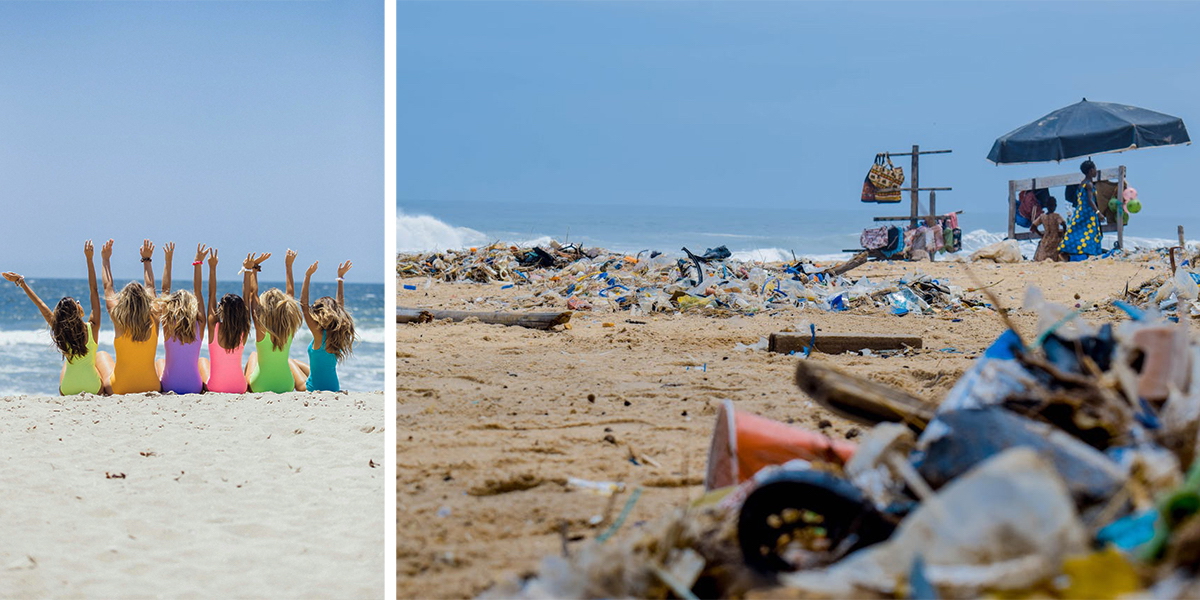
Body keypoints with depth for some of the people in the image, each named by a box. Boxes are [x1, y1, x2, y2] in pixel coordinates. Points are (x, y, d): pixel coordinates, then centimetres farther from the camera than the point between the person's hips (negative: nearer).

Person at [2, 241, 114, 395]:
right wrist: (89, 259, -15)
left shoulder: (60, 331, -13)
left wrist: (21, 283, 5)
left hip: (67, 391, 2)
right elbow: (94, 290, -16)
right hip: (94, 388, -2)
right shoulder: (92, 327, -18)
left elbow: (41, 305, -3)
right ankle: (110, 388, 19)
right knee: (102, 355, 29)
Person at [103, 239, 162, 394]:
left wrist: (105, 259, 17)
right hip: (151, 388, 2)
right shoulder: (153, 321, -8)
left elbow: (108, 287, 4)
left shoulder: (119, 321, -12)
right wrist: (146, 259, 23)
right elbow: (150, 288, 10)